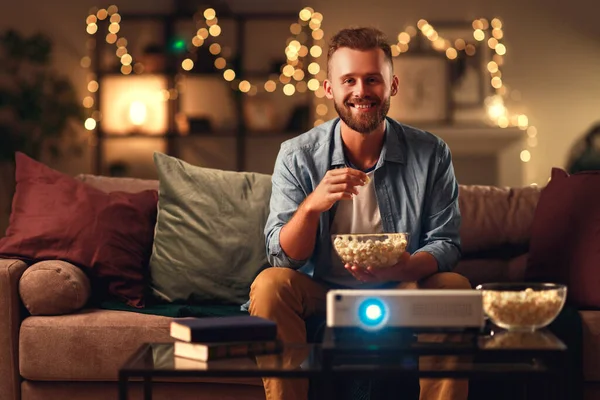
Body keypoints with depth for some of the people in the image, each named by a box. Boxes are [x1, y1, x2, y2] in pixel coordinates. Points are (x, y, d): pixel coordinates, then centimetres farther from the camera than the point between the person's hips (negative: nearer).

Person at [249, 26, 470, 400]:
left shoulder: (431, 154, -5)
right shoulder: (297, 156, -6)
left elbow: (446, 243, -4)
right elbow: (283, 257, -9)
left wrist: (396, 270, -26)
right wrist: (312, 205, -30)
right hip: (320, 295, 0)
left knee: (455, 288, -26)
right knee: (270, 284, -28)